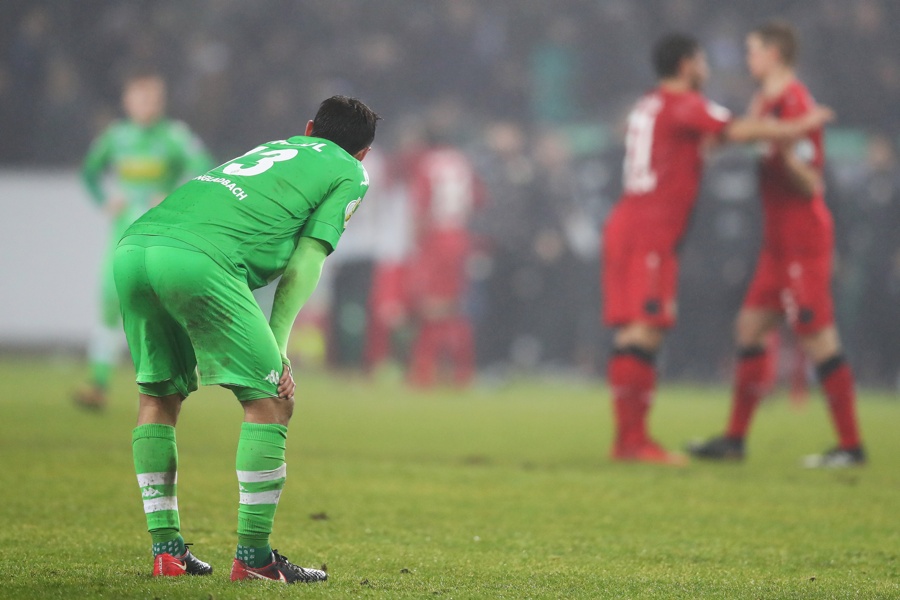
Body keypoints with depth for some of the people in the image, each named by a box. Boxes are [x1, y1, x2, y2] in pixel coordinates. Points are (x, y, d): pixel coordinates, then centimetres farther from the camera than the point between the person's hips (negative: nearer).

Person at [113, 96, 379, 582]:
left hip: (132, 246, 7)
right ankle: (253, 556, 0)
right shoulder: (349, 173, 20)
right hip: (198, 259, -7)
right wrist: (277, 349, 8)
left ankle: (165, 547, 21)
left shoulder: (275, 148, 38)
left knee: (158, 393, 21)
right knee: (270, 400, 2)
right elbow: (305, 263, 9)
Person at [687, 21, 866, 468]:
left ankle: (851, 446, -2)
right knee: (750, 327, 11)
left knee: (818, 340, -7)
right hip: (779, 240, 10)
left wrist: (781, 149, -34)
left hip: (803, 241, -10)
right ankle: (735, 439, 17)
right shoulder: (771, 102, 12)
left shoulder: (794, 104, -17)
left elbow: (810, 185, -19)